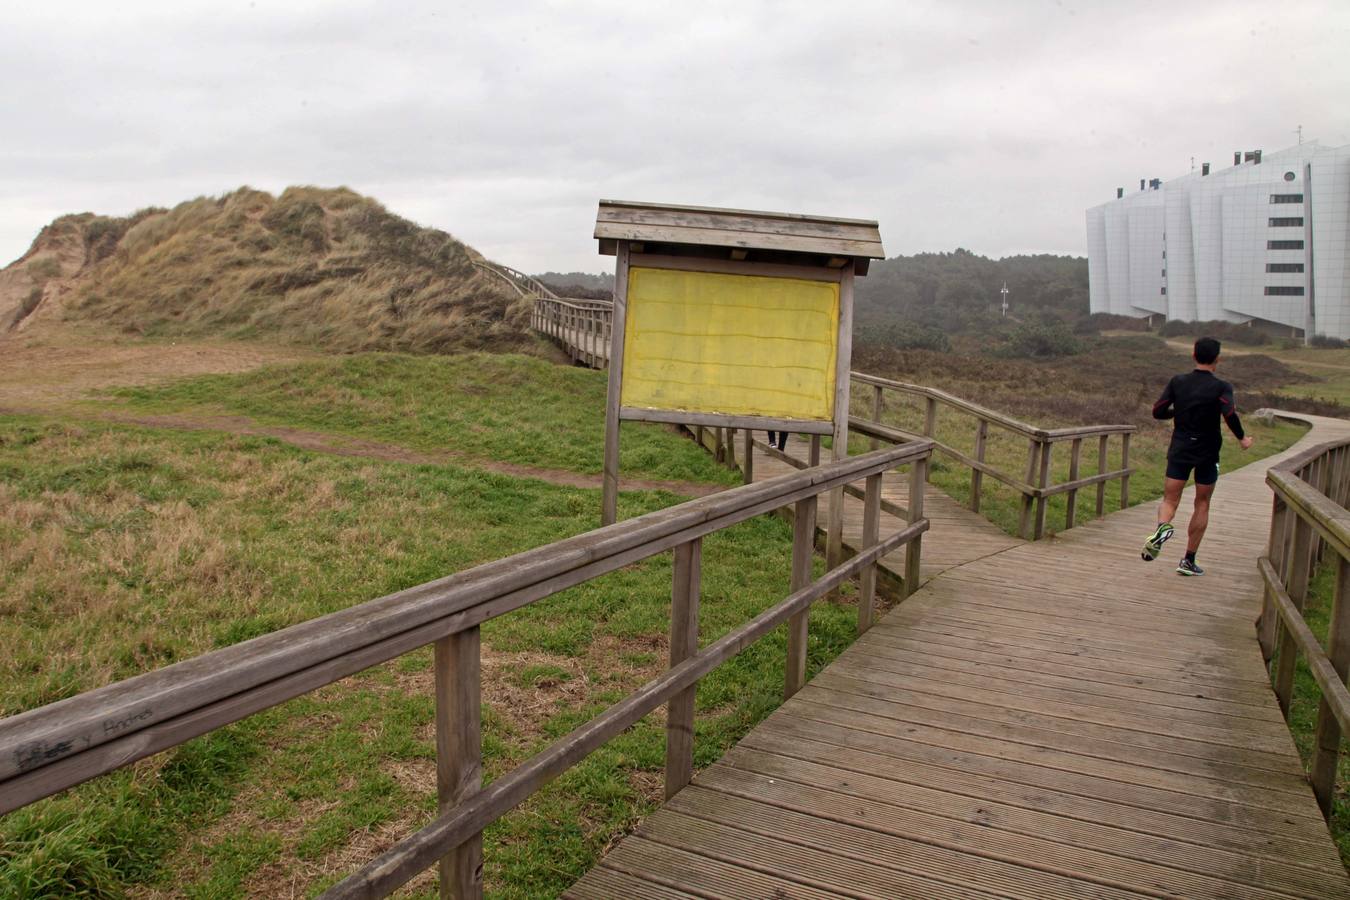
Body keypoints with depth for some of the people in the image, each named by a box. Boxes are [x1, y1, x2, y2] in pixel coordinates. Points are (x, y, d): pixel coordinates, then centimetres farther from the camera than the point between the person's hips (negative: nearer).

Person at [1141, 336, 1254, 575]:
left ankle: (1162, 526, -33)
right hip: (1207, 454, -1)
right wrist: (1242, 438, -7)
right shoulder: (1221, 387, -8)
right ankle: (1189, 561, 13)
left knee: (1170, 500, 4)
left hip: (1179, 450, 1)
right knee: (1202, 504, 12)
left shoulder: (1177, 382, 1)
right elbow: (1230, 414, -23)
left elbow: (1157, 411, -1)